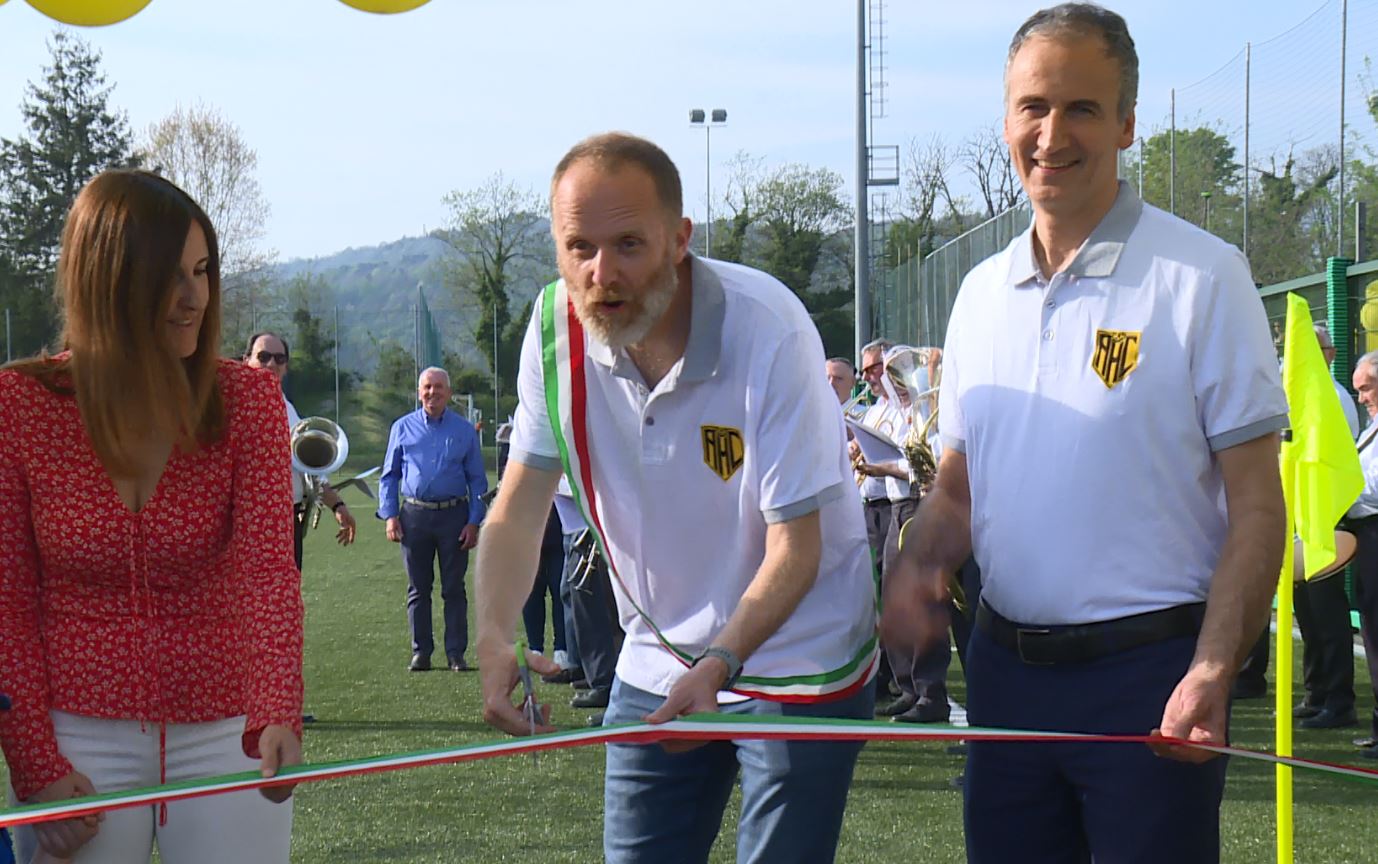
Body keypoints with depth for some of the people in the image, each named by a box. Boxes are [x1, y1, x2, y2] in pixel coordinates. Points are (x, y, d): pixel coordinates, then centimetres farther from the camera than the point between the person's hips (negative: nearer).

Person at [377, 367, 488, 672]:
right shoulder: (403, 428, 8)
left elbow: (477, 479, 9)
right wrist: (390, 516, 0)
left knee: (454, 589, 1)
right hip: (414, 516, 1)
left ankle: (456, 653, 5)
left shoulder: (464, 431, 7)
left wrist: (474, 522, 0)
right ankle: (421, 652, 12)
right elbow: (389, 475, 11)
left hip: (453, 515, -1)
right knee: (418, 588, 5)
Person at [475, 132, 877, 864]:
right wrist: (494, 635, -24)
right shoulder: (557, 326, -9)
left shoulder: (768, 331, -23)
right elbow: (519, 506, -6)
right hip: (655, 665, 4)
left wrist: (719, 662, -34)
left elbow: (795, 546, -20)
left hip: (793, 661, -4)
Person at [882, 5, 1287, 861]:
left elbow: (1256, 506, -9)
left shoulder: (1203, 277, -7)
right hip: (1006, 662, 5)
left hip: (1147, 674, -5)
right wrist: (919, 565, -3)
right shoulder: (983, 293, 9)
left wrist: (1212, 670, -20)